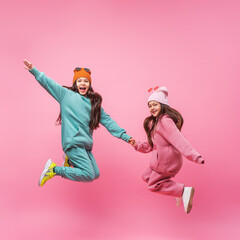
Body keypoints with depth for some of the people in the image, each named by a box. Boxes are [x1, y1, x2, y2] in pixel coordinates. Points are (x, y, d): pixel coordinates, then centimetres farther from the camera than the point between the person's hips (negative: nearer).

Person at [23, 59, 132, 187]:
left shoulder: (94, 102, 20)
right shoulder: (66, 94, 8)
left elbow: (107, 121, 17)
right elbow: (48, 83, 5)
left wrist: (125, 136, 11)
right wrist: (34, 70, -7)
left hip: (86, 145, 6)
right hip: (73, 142, -6)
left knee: (95, 174, 5)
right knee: (89, 175, -15)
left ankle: (70, 161, 22)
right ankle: (54, 169, 0)